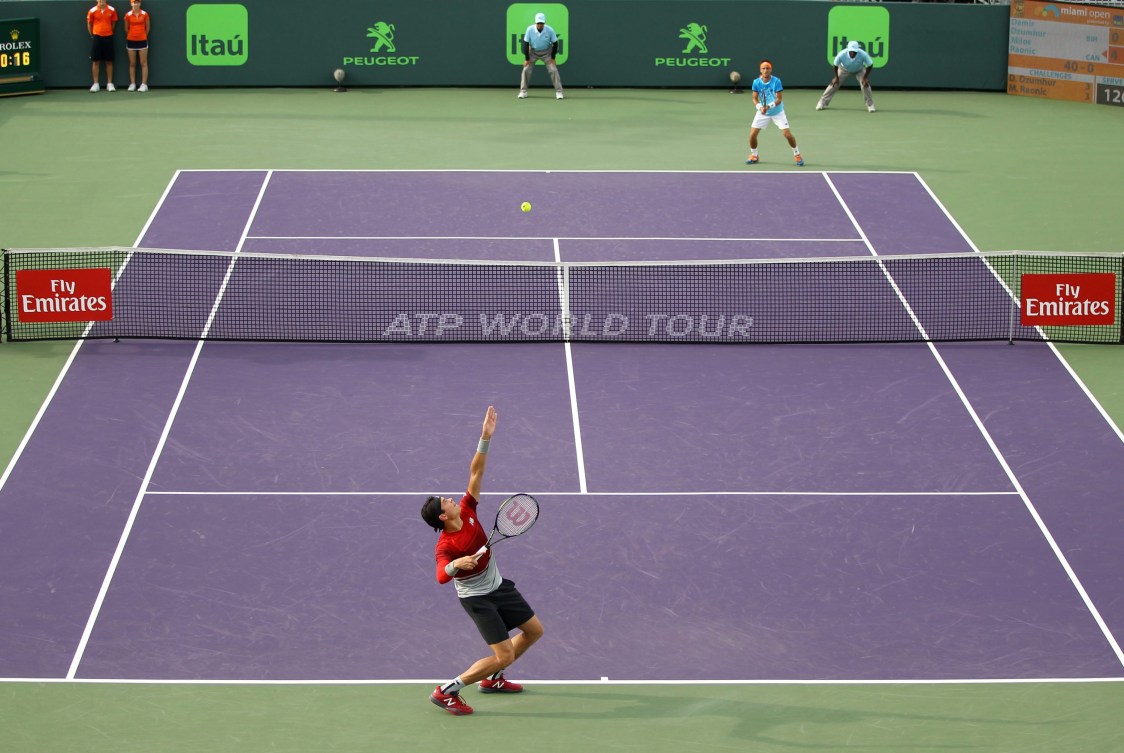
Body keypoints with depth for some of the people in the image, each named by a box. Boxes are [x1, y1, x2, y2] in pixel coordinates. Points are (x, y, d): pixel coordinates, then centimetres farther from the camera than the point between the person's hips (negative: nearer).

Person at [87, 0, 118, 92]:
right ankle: (95, 84, 4)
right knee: (95, 61, 0)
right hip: (96, 37, -1)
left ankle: (109, 84, 8)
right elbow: (89, 24, 7)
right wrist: (93, 35, 8)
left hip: (108, 37, 1)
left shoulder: (112, 10, -1)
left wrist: (108, 32, 9)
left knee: (109, 61, 2)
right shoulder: (92, 11, -3)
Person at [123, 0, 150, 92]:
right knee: (132, 64, 5)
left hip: (142, 40, -1)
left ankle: (144, 84, -1)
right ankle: (132, 84, 9)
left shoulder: (144, 14, -3)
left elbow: (148, 27, 7)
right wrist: (131, 36, 12)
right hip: (131, 41, 1)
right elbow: (126, 29, 9)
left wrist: (143, 36, 11)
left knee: (143, 63, -2)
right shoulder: (128, 15, -1)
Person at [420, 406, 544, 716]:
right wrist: (455, 565, -63)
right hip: (476, 598, -8)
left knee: (534, 631, 18)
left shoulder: (467, 511, -11)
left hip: (498, 585, 8)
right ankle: (446, 692, -4)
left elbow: (475, 473, -11)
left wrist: (486, 438, -21)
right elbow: (441, 576, -43)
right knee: (504, 655, -13)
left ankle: (492, 678, 32)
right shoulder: (445, 546, -28)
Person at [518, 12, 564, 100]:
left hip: (546, 52, -1)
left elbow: (555, 44, -10)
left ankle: (558, 92, -2)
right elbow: (526, 44, -14)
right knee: (526, 70, -8)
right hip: (533, 52, 1)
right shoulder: (530, 29, -22)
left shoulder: (550, 30, -22)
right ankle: (523, 92, 4)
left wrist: (553, 58, -11)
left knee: (553, 70, -11)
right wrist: (527, 59, -13)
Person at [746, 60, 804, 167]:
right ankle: (754, 156, 19)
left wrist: (769, 106, -35)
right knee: (752, 134, -5)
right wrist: (760, 107, -28)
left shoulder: (776, 81, -19)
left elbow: (779, 99, -20)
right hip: (763, 113, 2)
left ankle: (797, 155, 10)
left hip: (777, 112, -2)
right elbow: (755, 99, -8)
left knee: (787, 134, -11)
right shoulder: (756, 82, -11)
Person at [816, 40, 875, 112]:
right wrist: (836, 77, -16)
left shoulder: (863, 54, -38)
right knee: (834, 84, -7)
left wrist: (865, 78, -21)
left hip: (859, 70, 0)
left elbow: (870, 65, -22)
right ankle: (822, 102, 7)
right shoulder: (841, 54, -37)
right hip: (844, 69, 0)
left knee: (865, 84, -19)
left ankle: (870, 105, -2)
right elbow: (835, 65, -17)